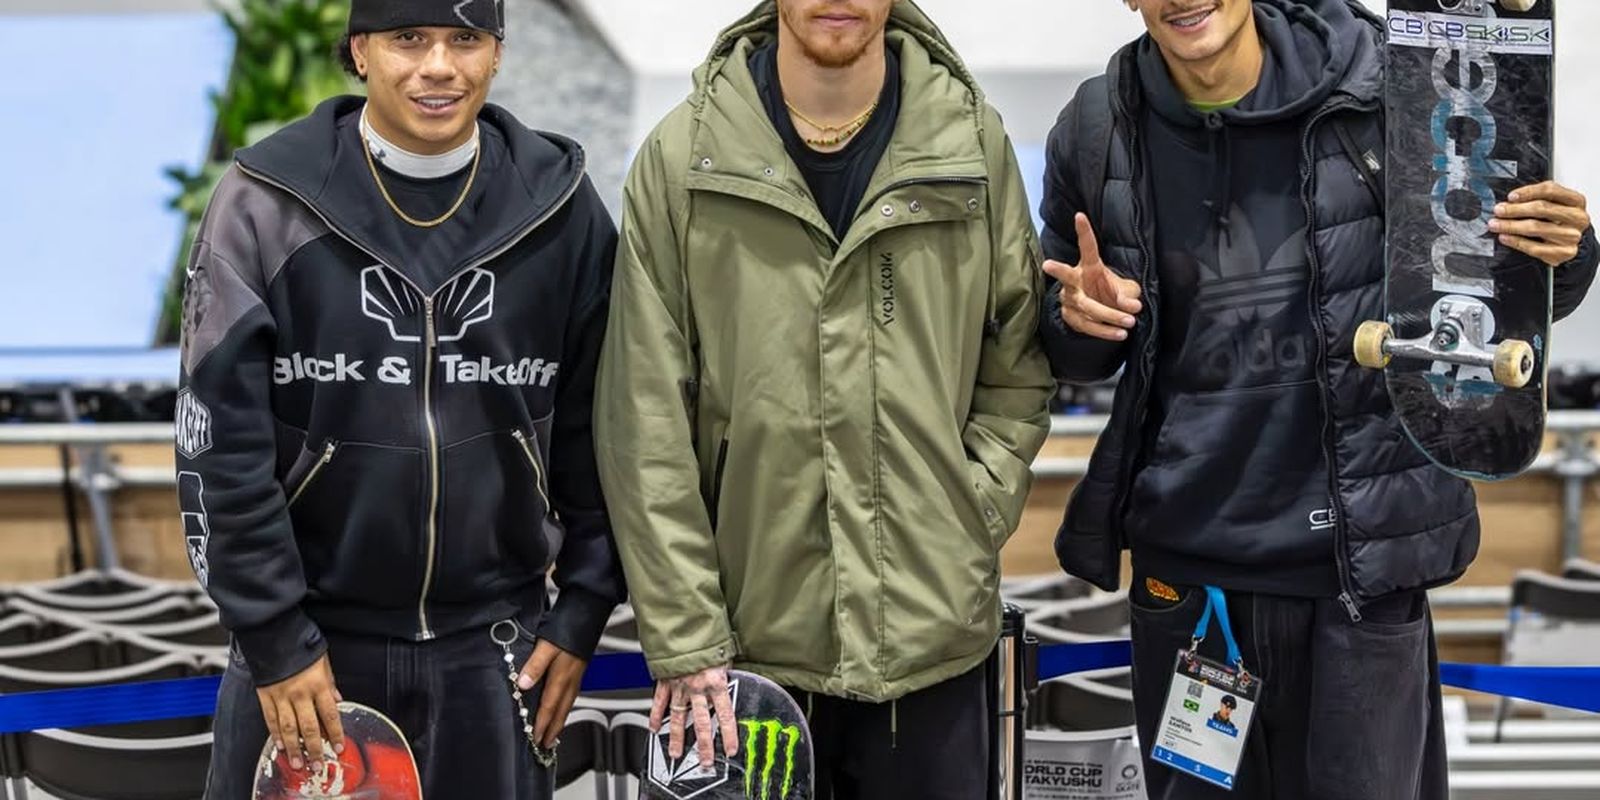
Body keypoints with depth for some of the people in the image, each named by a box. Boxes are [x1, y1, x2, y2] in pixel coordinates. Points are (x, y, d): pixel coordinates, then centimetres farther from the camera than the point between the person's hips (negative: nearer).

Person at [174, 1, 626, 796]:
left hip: (493, 648, 1)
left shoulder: (562, 207, -1)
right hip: (306, 641, -1)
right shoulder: (265, 204, -6)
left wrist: (584, 610, 3)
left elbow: (596, 429, 5)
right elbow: (221, 440, -6)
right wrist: (274, 636, -8)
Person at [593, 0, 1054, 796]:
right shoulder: (683, 155, -5)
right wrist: (684, 635, -7)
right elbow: (647, 421, -5)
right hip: (752, 640, -1)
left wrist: (976, 515, -4)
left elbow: (1018, 368, 8)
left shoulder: (972, 142, 0)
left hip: (933, 638, 1)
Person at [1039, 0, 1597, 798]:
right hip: (1183, 561, 2)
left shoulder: (1381, 87, -9)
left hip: (1361, 560, -2)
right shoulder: (1097, 131, -1)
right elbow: (1069, 350, 12)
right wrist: (1081, 318, -10)